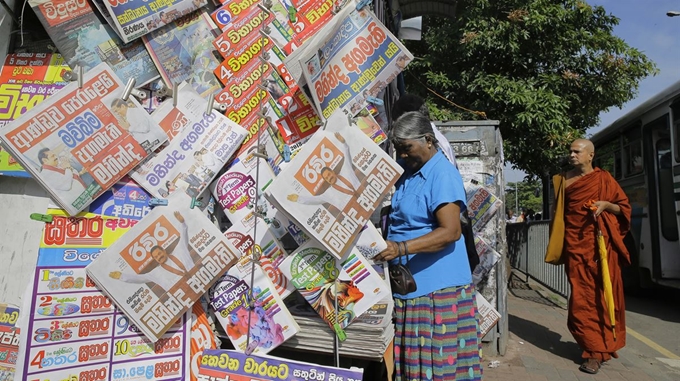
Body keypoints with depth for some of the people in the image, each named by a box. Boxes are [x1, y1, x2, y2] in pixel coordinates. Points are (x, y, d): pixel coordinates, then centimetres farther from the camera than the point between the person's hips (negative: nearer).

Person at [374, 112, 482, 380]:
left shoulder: (442, 175, -15)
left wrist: (401, 248, -31)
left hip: (437, 286, -8)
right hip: (407, 283, 8)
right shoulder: (406, 170, 11)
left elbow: (451, 232, -23)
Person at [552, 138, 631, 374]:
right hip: (575, 244, 2)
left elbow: (624, 207, 6)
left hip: (600, 243, -2)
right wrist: (561, 246, 11)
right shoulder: (564, 180, 10)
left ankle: (603, 344, 17)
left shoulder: (603, 178, 3)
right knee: (582, 296, -2)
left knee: (603, 293, 2)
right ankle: (595, 349, 6)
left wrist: (606, 204, -15)